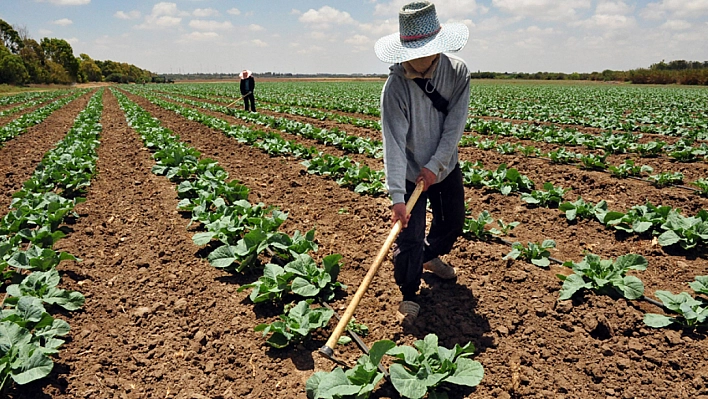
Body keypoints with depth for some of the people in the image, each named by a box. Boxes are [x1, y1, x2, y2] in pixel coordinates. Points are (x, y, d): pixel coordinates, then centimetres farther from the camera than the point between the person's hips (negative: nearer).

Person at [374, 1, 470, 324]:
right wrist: (396, 195, -37)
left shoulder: (458, 73, -13)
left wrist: (435, 165, -22)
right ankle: (409, 296, 16)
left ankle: (431, 257, 51)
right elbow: (394, 142, -32)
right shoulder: (396, 86, -25)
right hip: (410, 172, -4)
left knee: (453, 222, 20)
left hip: (445, 168, 5)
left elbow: (454, 125, -14)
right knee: (409, 237, -6)